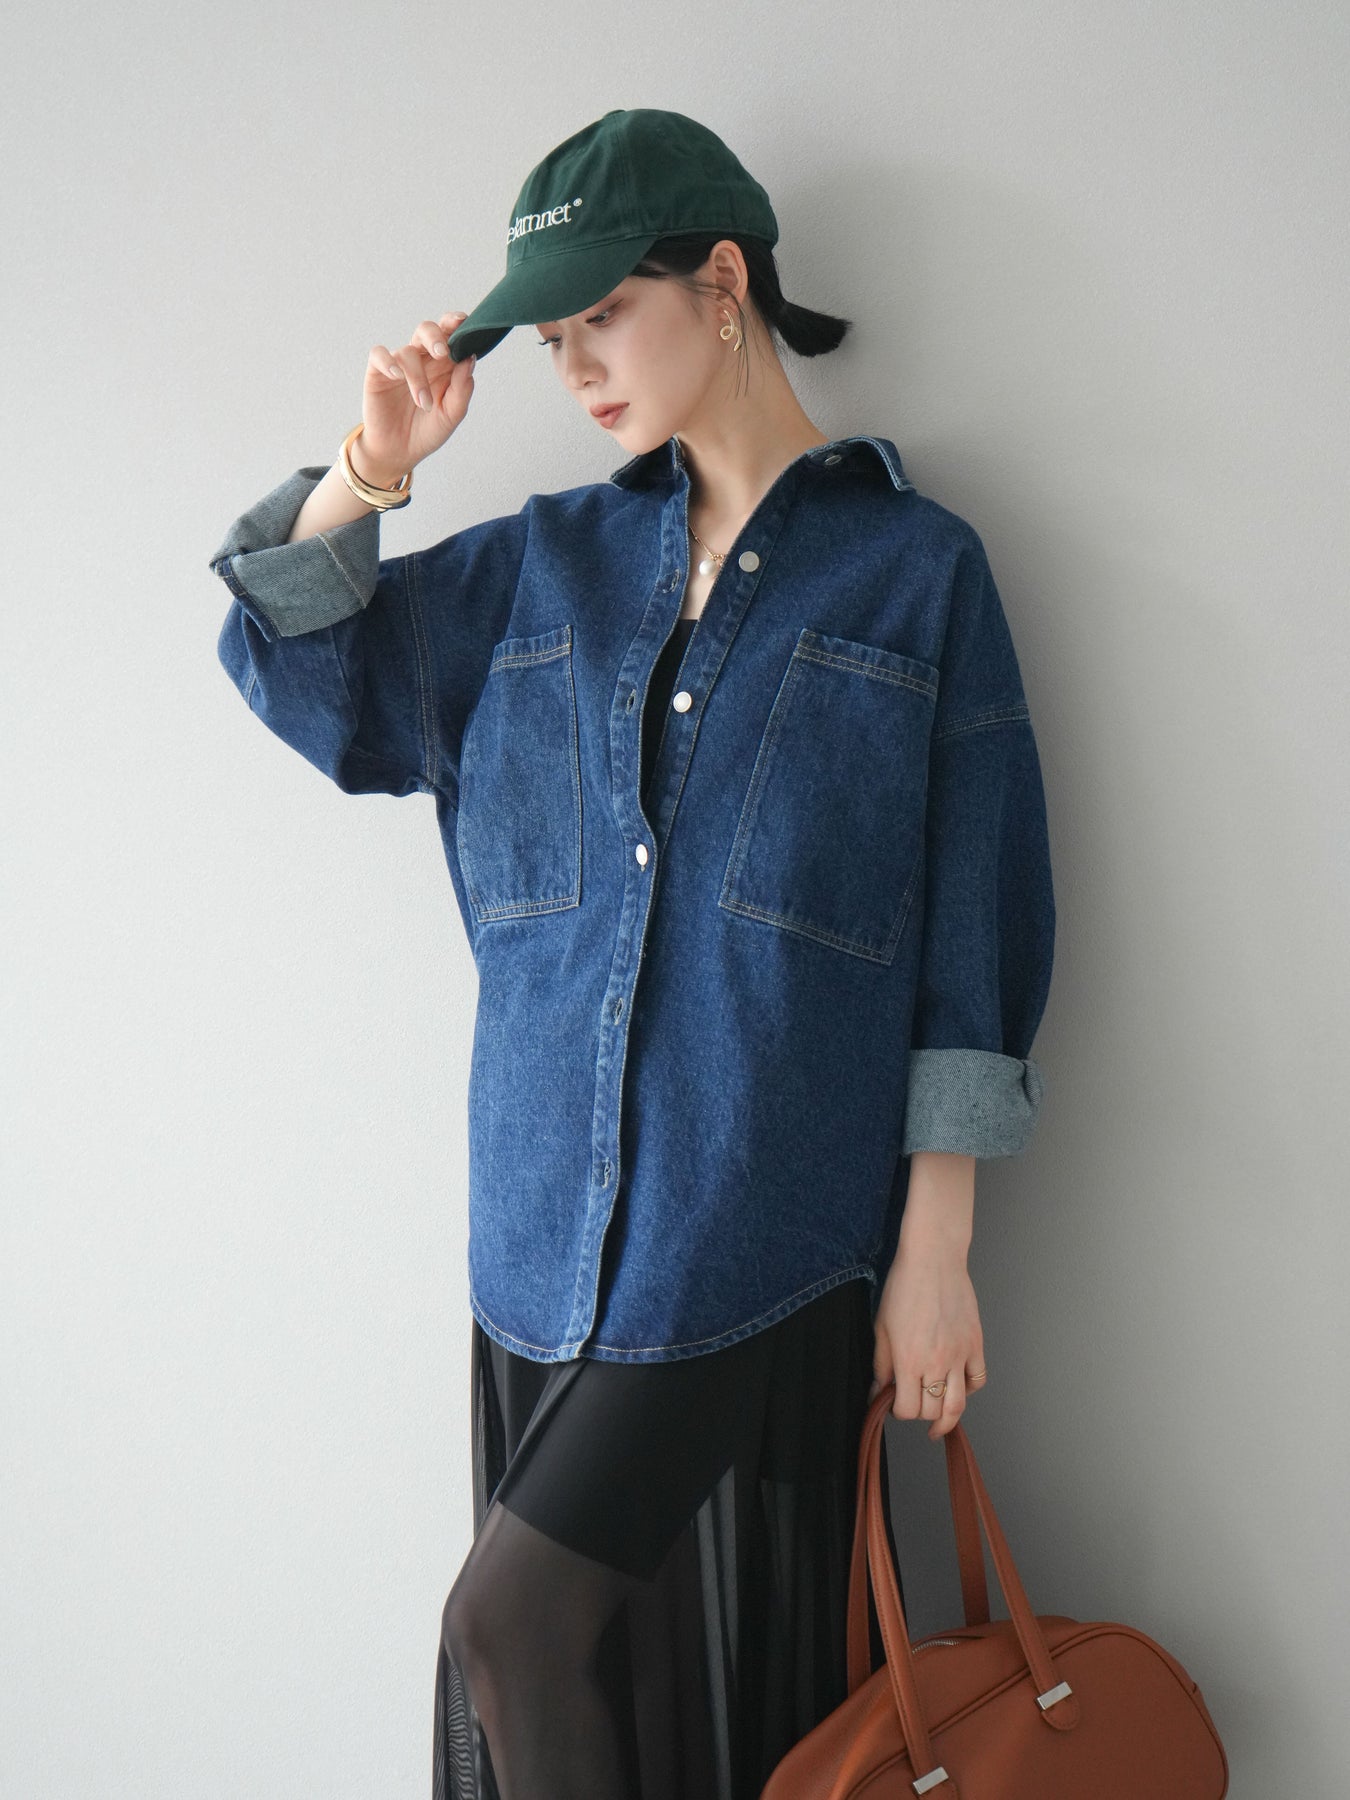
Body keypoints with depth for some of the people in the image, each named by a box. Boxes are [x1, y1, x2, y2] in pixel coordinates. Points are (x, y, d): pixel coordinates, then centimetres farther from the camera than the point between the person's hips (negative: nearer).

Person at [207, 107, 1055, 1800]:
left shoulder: (914, 564, 1)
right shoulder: (547, 563, 12)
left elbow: (970, 932, -1)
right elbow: (301, 668, 16)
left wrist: (935, 1248, -4)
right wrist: (370, 471, 0)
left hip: (764, 1217, -4)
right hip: (553, 1211, 4)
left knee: (513, 1622, -8)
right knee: (590, 1641, 8)